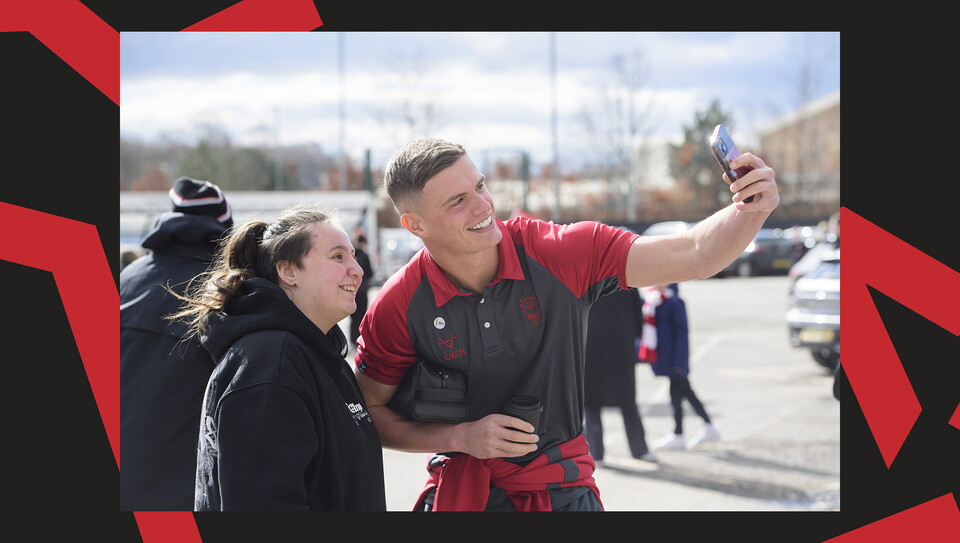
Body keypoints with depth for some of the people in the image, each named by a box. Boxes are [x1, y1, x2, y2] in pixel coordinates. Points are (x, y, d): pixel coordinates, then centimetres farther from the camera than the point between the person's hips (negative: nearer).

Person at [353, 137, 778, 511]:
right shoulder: (398, 309, -14)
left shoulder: (561, 254, -14)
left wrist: (751, 209, -36)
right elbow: (371, 414, -4)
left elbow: (690, 256, -17)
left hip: (564, 493, 1)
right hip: (461, 495, 0)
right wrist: (462, 437, -16)